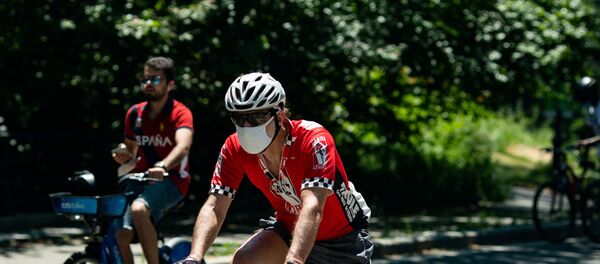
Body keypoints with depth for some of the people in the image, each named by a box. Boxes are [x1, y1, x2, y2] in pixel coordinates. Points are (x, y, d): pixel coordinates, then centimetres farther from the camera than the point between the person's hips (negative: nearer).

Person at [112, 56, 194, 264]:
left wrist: (162, 166, -49)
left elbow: (183, 146, -29)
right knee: (121, 235, -15)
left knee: (139, 209, -35)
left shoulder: (180, 113, -9)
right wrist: (124, 155, -8)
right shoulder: (135, 113, 8)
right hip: (140, 180, 5)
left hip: (170, 181, -5)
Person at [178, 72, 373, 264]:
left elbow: (312, 209, -45)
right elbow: (214, 207, -23)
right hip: (290, 228, 3)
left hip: (340, 239, -3)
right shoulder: (234, 148, -19)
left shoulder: (314, 140, -33)